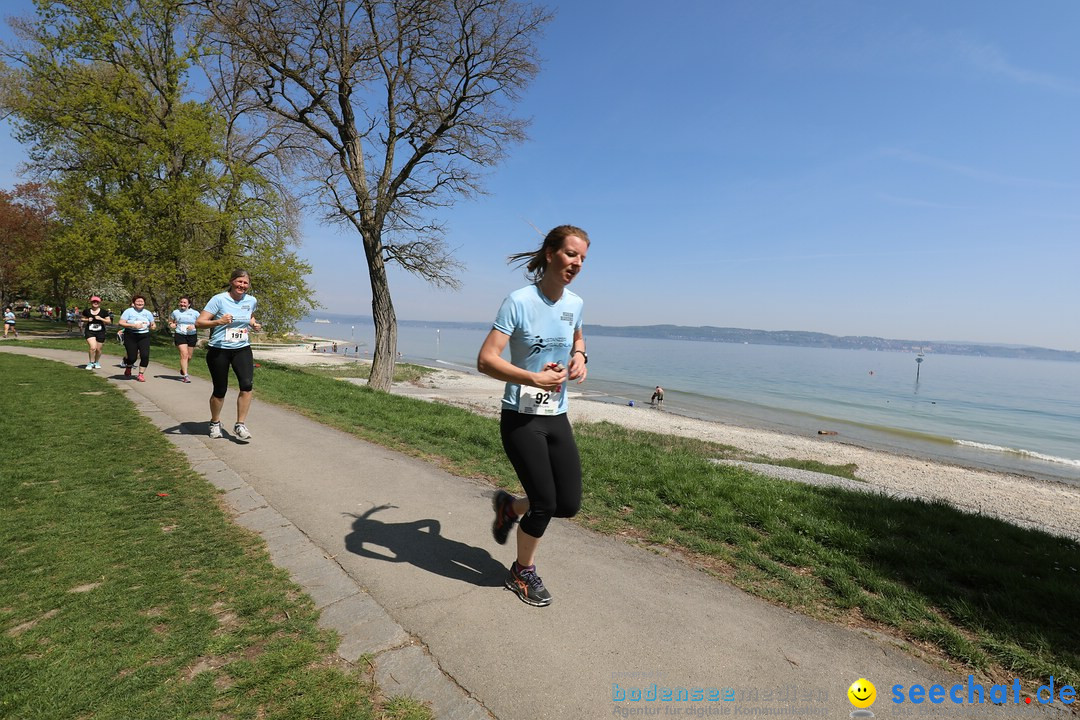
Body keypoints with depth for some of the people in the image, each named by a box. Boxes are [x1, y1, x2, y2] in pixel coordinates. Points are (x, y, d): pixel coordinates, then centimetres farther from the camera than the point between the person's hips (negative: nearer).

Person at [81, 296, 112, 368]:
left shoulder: (104, 312, 1)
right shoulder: (87, 311, 3)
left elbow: (109, 322, 1)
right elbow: (82, 319, 18)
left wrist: (101, 319, -15)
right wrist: (87, 320, -4)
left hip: (100, 332, 1)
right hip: (89, 332, -1)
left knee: (98, 349, 7)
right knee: (93, 347, -18)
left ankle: (97, 362, 30)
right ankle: (91, 363, -1)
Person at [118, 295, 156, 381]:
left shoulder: (148, 313, 12)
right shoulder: (129, 311, 1)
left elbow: (153, 324, 19)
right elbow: (121, 323, -5)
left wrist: (153, 326, -6)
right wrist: (133, 325, -17)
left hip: (144, 337, 2)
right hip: (131, 336, -2)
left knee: (145, 355, -13)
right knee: (132, 357, -3)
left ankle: (141, 374, 2)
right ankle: (128, 368, 33)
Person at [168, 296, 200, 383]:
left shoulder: (195, 313, 3)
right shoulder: (175, 312, 7)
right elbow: (170, 321, 22)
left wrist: (194, 326, -15)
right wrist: (171, 324, -1)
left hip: (192, 336, 1)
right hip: (179, 335, -1)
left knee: (189, 357, 8)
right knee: (184, 355, -16)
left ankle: (182, 370, 38)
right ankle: (185, 375, -15)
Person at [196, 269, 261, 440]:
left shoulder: (251, 301, 4)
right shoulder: (219, 299, -9)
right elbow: (199, 322, -12)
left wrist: (254, 324, 5)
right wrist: (218, 321, -28)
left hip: (242, 349, 3)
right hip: (219, 350, -3)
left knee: (247, 384, -18)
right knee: (220, 390, 7)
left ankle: (240, 424, -6)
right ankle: (215, 423, 33)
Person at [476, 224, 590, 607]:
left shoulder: (574, 303, 4)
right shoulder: (518, 302, -15)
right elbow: (485, 360, -19)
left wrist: (579, 356, 4)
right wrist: (533, 378, -30)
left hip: (557, 418, 6)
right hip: (520, 419, -6)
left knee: (569, 504, 6)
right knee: (545, 503, 0)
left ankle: (510, 506, 36)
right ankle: (522, 573, 30)